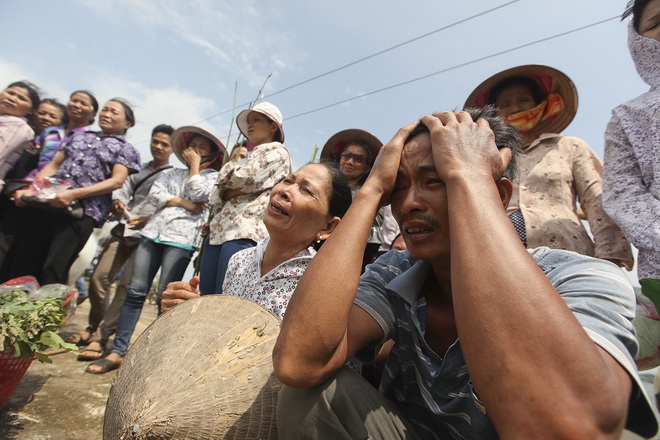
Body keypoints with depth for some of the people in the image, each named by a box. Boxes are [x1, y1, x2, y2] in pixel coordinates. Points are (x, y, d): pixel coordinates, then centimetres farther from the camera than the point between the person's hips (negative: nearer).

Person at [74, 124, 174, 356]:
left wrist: (149, 220, -21)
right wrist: (118, 200, -12)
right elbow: (123, 187, 10)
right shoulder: (139, 169, 20)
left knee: (126, 285, -9)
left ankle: (101, 338, 0)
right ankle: (94, 327, 25)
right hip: (123, 230, 5)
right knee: (99, 278, 4)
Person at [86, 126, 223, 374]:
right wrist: (183, 202, -5)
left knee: (165, 296, -5)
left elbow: (198, 194, -8)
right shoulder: (173, 173, 24)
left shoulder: (213, 176, 11)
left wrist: (195, 165, 5)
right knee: (135, 291, 1)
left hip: (182, 237, -4)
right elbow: (153, 194, 9)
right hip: (153, 231, 5)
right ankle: (117, 352, 8)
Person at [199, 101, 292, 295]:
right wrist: (234, 191, -1)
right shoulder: (247, 156, 30)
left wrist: (228, 171, 13)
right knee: (205, 297, 4)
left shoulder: (276, 150, 7)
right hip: (219, 231, 8)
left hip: (245, 231, -8)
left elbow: (244, 179, -9)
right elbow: (216, 197, 21)